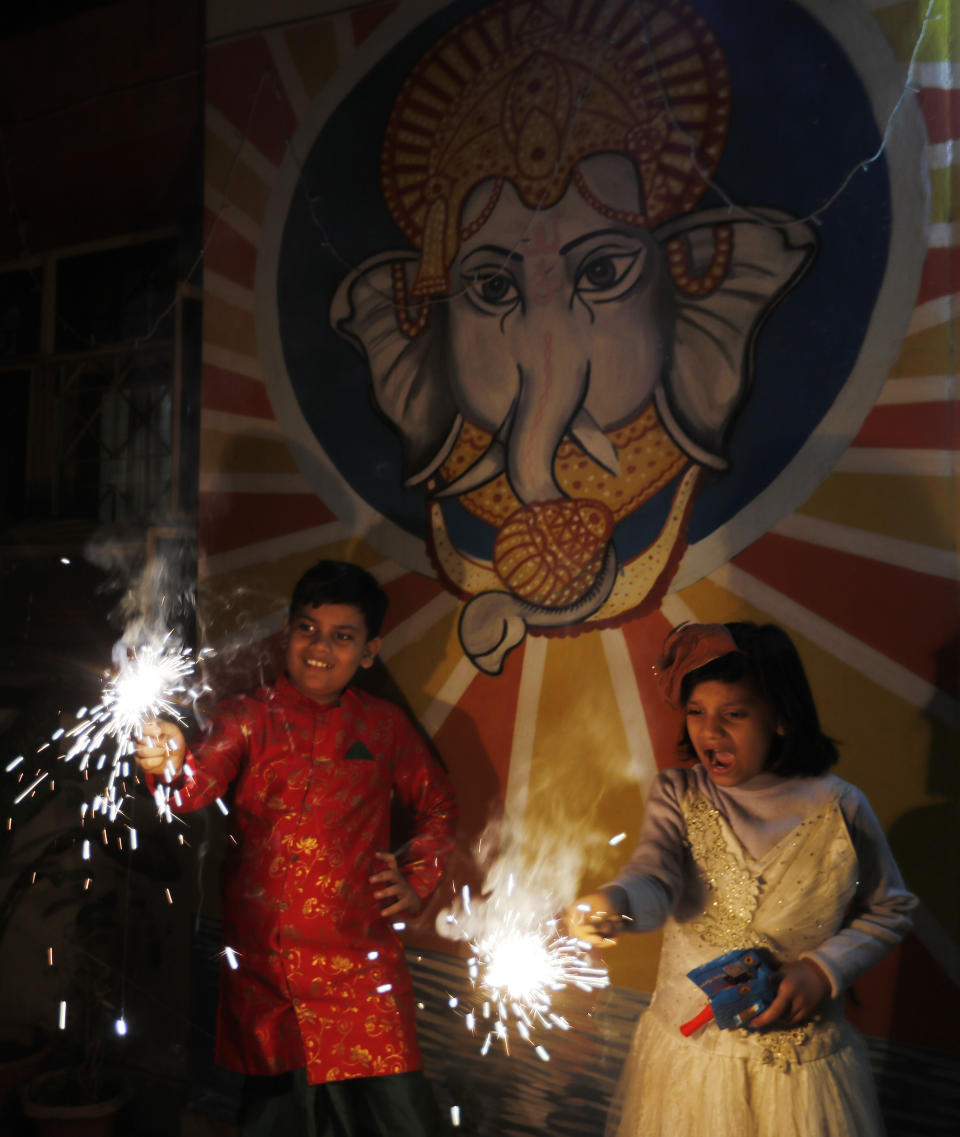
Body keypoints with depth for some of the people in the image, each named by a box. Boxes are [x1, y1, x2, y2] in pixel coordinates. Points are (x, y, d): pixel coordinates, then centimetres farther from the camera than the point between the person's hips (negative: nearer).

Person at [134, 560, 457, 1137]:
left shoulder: (384, 725, 7)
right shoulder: (248, 717, 3)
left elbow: (438, 806, 20)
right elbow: (199, 786, -15)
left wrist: (417, 880, 8)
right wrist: (174, 764, -37)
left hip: (359, 963, 0)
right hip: (261, 963, 0)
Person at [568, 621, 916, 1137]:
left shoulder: (837, 808, -9)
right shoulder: (677, 795, -6)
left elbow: (889, 911, 3)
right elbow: (654, 880, -24)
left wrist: (823, 969, -13)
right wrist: (613, 904, -47)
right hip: (684, 1050, 1)